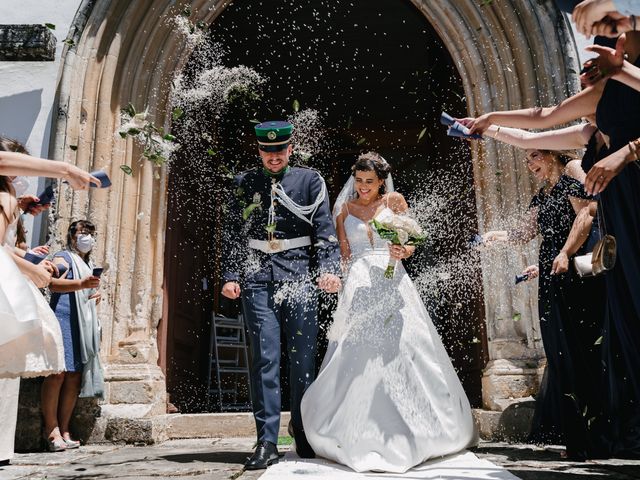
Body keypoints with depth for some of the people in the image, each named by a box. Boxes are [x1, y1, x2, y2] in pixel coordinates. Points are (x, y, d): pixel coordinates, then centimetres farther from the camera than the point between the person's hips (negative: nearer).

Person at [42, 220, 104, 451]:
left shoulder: (89, 264, 26)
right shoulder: (64, 257, 3)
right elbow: (54, 284, -16)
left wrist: (97, 295, 15)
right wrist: (81, 284, -33)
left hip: (84, 324, 7)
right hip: (63, 320, -7)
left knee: (75, 376, 2)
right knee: (58, 372, -14)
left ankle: (64, 430, 6)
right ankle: (51, 429, -9)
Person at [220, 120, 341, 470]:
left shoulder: (310, 180, 9)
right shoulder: (245, 184, 14)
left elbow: (325, 229, 2)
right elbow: (234, 234, 13)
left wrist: (329, 268, -12)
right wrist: (230, 276, 3)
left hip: (298, 279, -1)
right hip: (257, 280, 1)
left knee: (303, 358, 4)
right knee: (265, 359, -3)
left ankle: (304, 437, 20)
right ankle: (267, 443, 1)